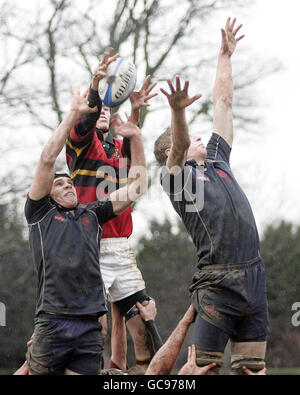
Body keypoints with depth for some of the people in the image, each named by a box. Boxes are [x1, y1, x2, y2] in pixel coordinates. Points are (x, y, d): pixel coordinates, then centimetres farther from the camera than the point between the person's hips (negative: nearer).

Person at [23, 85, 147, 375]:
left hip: (90, 326, 3)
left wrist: (135, 137, 12)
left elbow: (136, 187, 21)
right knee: (40, 372, -4)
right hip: (52, 324, -3)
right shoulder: (40, 213, 12)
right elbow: (47, 158, 2)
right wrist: (74, 113, 1)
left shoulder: (92, 214, 22)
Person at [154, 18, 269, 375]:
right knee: (205, 366, -8)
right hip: (218, 281, -7)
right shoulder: (175, 176, 4)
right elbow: (177, 149, -19)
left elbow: (223, 102, 27)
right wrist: (177, 112, -39)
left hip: (254, 276, 7)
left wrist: (226, 55, 30)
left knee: (252, 366, 4)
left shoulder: (216, 161, 23)